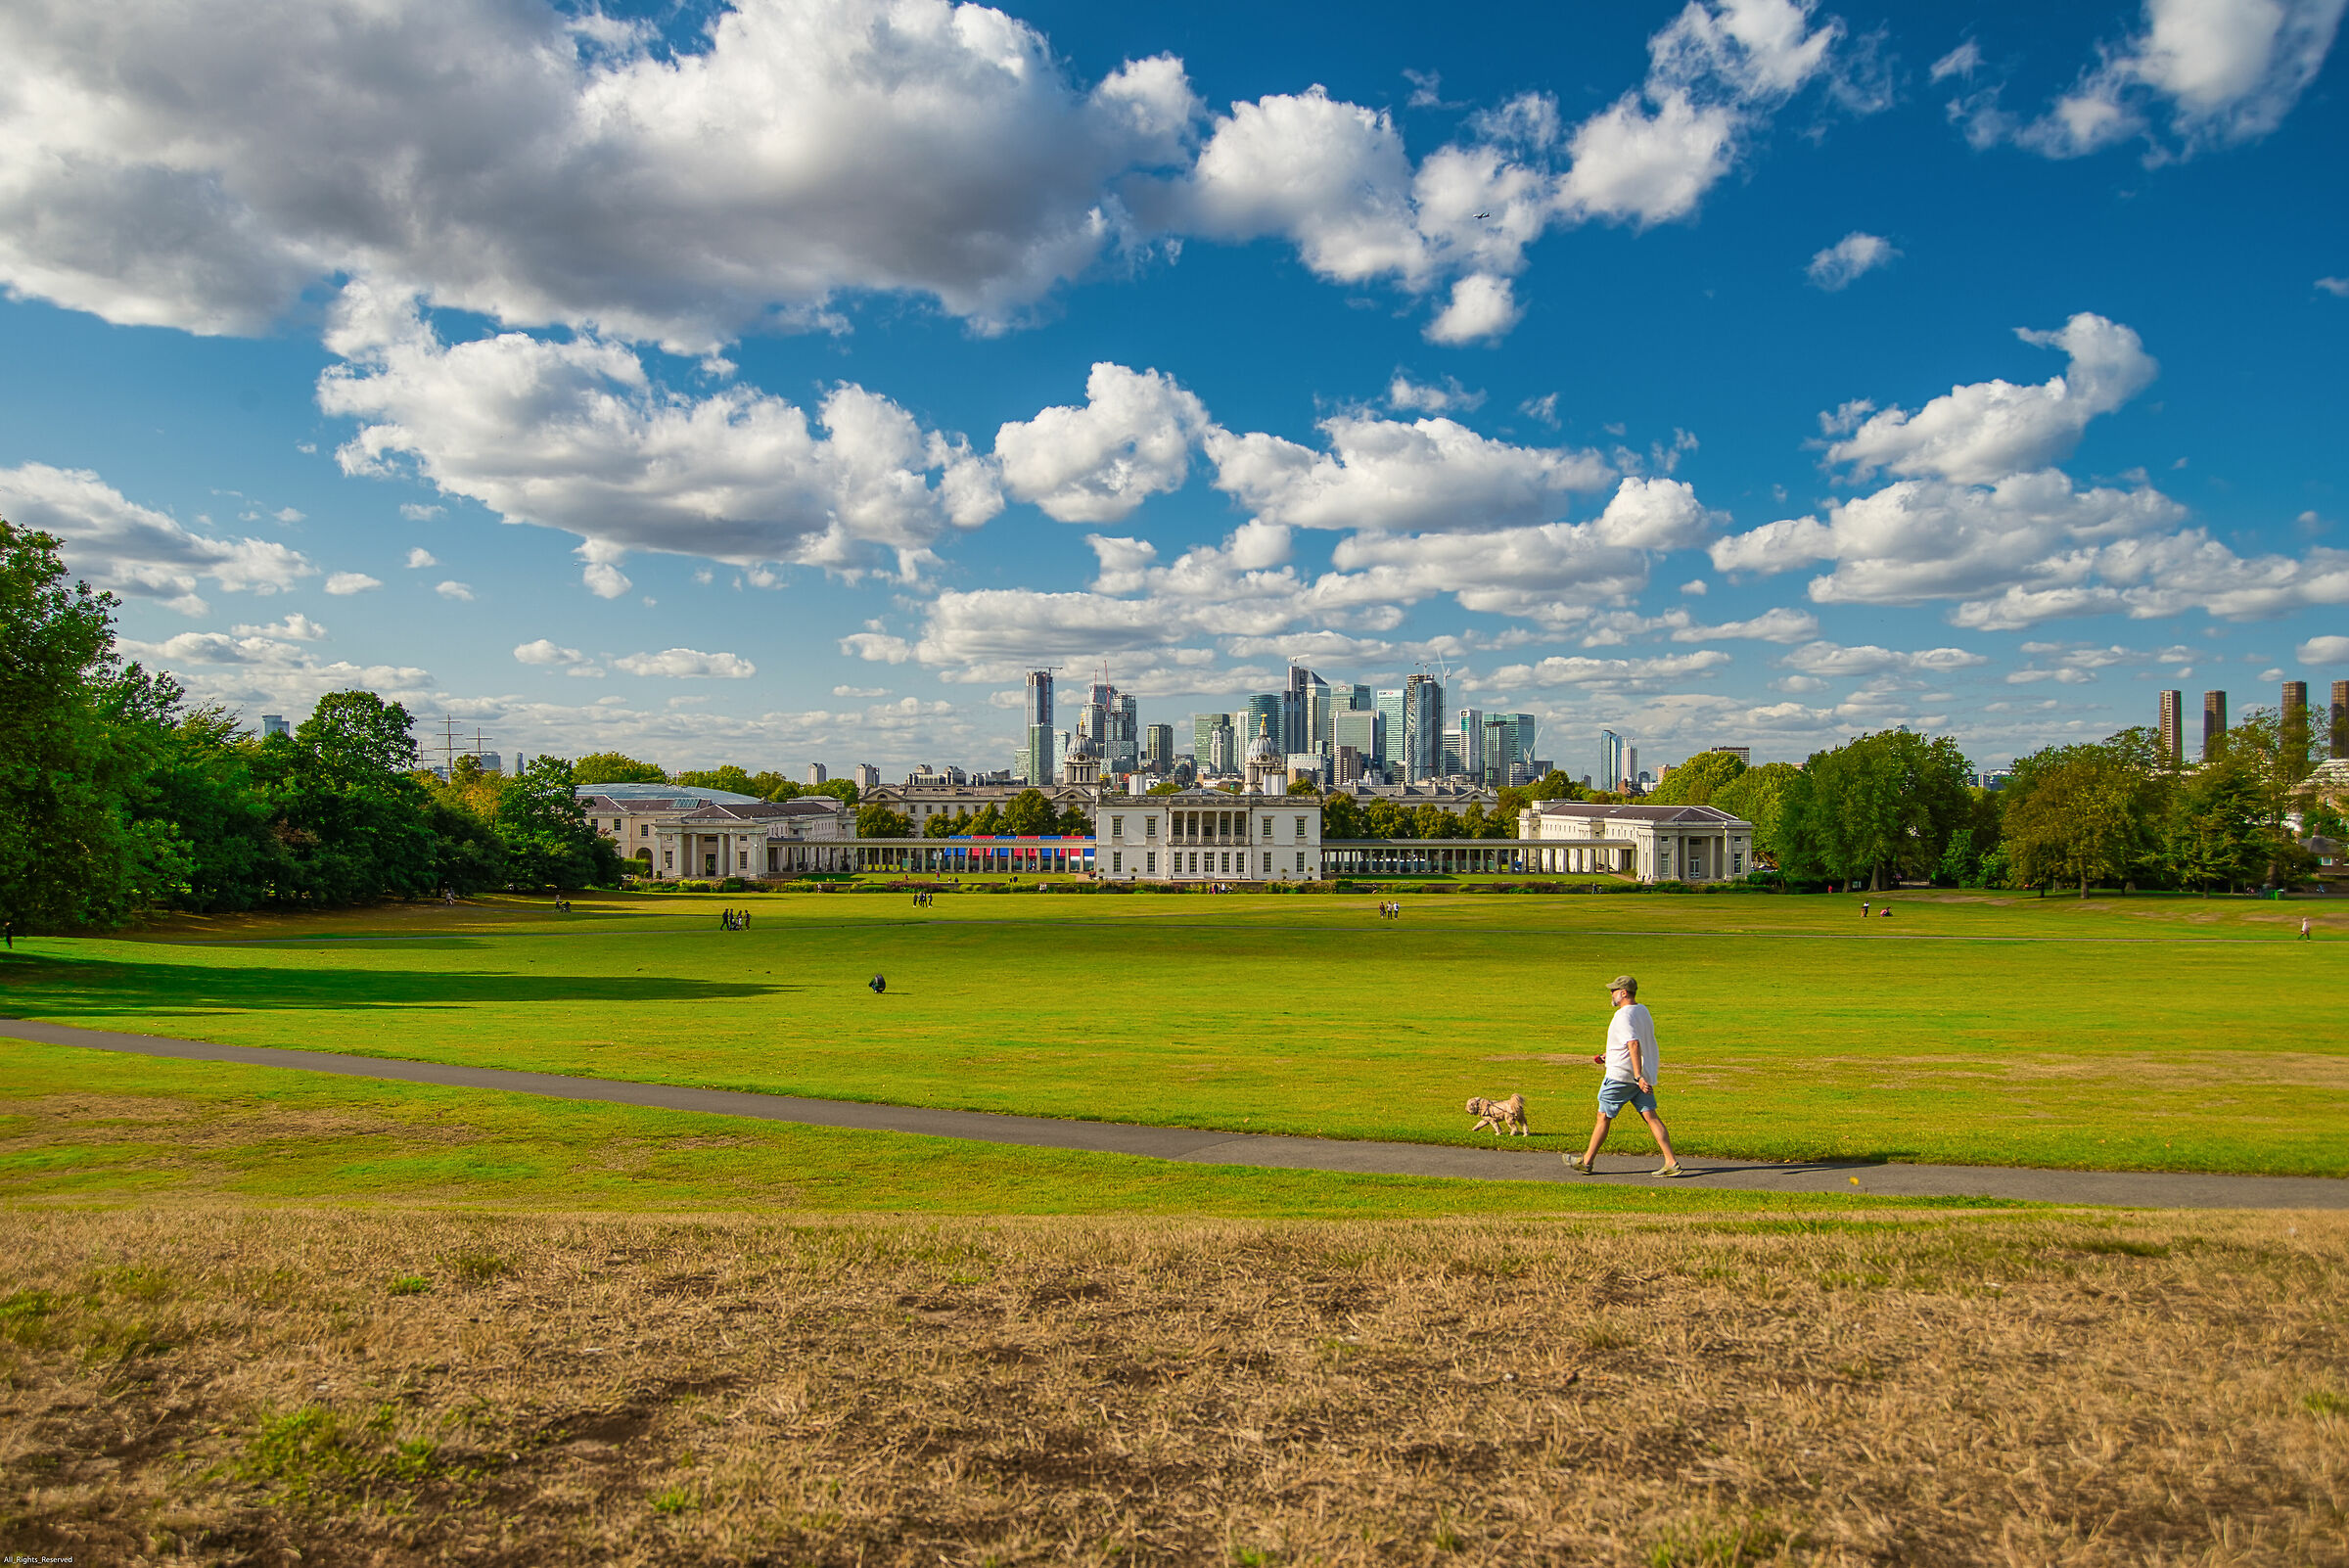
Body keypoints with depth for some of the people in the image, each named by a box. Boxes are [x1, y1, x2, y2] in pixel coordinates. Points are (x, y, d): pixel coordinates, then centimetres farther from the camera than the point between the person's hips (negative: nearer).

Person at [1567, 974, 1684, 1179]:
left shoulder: (1623, 1016, -17)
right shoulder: (1643, 1011, 13)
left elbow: (1634, 1044, -30)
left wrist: (1639, 1077, -35)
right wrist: (1609, 1054, 27)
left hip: (1621, 1076, -8)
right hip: (1643, 1076, 8)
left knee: (1604, 1117, 3)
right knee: (1650, 1116, 3)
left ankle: (1587, 1162, 13)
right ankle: (1671, 1163, -7)